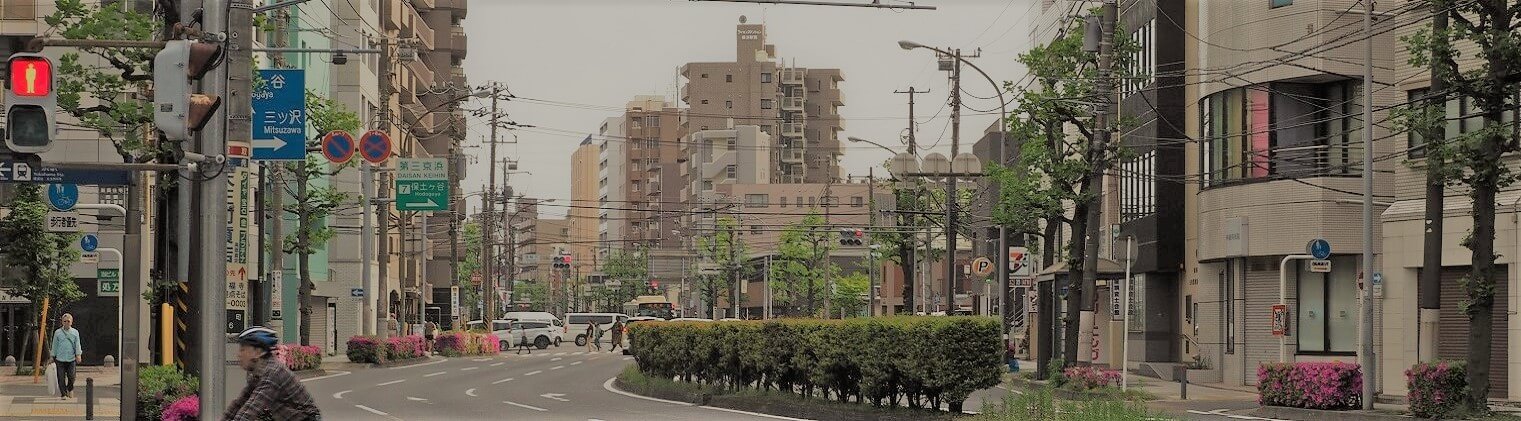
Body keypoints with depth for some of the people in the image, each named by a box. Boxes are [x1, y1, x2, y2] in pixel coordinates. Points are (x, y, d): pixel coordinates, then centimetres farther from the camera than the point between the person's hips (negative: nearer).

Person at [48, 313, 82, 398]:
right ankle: (63, 393, 7)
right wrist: (52, 356, 9)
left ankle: (70, 389, 26)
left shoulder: (75, 332, 6)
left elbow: (77, 344, 5)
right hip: (60, 359, 0)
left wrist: (78, 355, -7)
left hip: (71, 359, 0)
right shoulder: (57, 332, 5)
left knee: (71, 376, 0)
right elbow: (55, 345, 10)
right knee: (61, 378, -2)